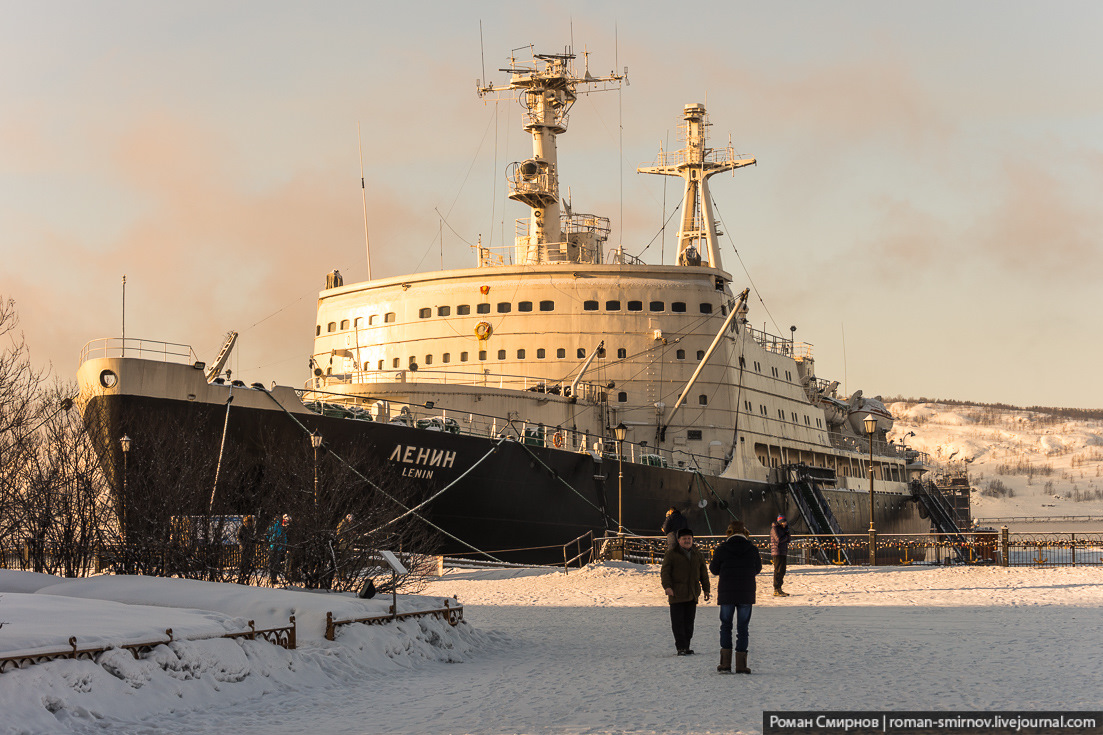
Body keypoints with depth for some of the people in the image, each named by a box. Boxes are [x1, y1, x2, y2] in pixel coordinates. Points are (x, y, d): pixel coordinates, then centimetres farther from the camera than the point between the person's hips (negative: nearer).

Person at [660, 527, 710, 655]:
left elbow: (703, 573, 20)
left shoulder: (697, 554, 13)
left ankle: (686, 646, 13)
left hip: (692, 594, 5)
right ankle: (681, 648, -7)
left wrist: (706, 589, 16)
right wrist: (667, 586, -22)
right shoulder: (671, 554, -2)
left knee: (689, 621, 6)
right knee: (678, 622, -7)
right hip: (676, 593, -4)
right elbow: (664, 572, -7)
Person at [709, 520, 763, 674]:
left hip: (726, 595, 0)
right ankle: (741, 664, 2)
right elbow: (757, 569, 10)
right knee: (742, 628, 6)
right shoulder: (752, 549, -3)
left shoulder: (722, 549, -6)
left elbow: (714, 569, 3)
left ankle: (725, 663, 2)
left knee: (725, 626, 11)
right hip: (747, 594, 1)